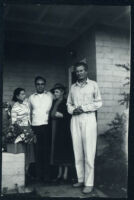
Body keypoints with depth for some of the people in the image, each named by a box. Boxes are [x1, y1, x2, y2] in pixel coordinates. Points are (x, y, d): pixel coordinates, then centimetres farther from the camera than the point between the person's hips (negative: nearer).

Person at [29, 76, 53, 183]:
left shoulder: (50, 95, 6)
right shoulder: (31, 97, 13)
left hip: (47, 125, -2)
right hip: (35, 126, 2)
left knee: (47, 150, -2)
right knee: (38, 150, 3)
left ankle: (46, 174, 6)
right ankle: (39, 174, 11)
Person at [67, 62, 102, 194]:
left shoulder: (93, 85, 5)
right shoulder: (73, 87, 16)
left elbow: (98, 103, 1)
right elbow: (69, 104, 18)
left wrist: (84, 108, -9)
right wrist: (73, 110, -3)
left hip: (88, 119, -4)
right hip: (75, 120, 4)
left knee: (89, 152, -6)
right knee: (77, 152, 4)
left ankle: (89, 183, -1)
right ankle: (80, 179, 14)